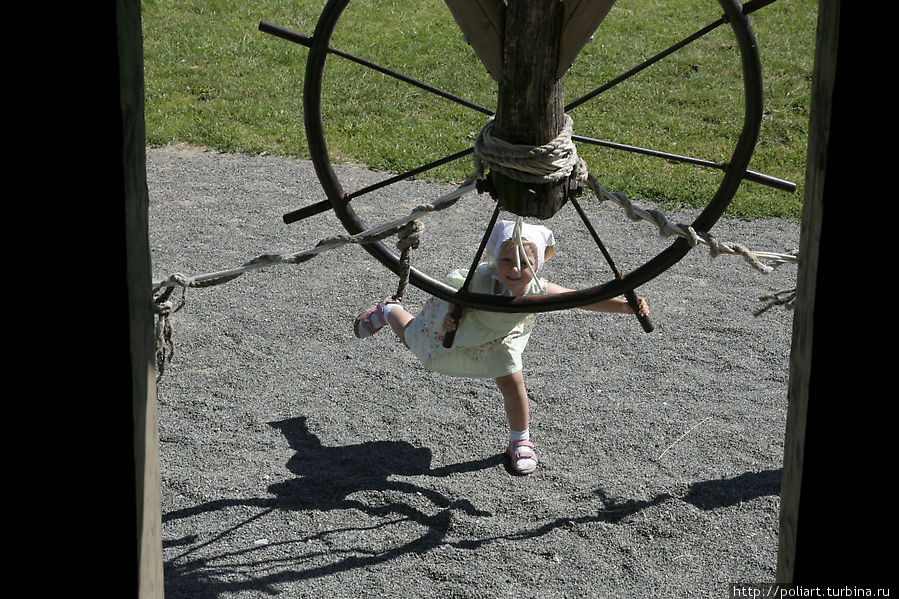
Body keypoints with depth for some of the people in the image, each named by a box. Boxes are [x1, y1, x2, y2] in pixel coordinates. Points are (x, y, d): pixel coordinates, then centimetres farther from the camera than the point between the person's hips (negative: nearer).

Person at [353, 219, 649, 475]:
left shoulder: (538, 290, -42)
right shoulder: (480, 278, -45)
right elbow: (455, 283, -24)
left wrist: (626, 306, -63)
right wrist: (453, 314, -43)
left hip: (499, 335, 1)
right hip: (458, 314, 0)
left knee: (512, 380, -9)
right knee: (412, 337, 25)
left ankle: (520, 441, 17)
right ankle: (388, 310, 61)